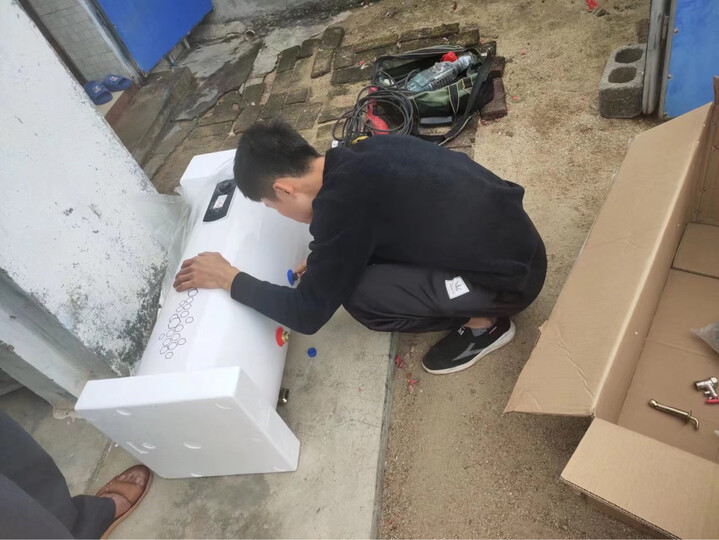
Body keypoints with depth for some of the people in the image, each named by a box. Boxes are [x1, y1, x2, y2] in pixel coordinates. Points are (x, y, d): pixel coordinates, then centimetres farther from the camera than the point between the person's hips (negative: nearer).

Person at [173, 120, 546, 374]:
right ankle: (477, 304, 16)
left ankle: (483, 323, 3)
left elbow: (309, 315, -16)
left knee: (359, 294, -15)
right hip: (512, 234, 8)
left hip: (511, 275, -8)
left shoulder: (340, 205, -25)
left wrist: (229, 279, -6)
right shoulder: (365, 152, 0)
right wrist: (328, 261, 19)